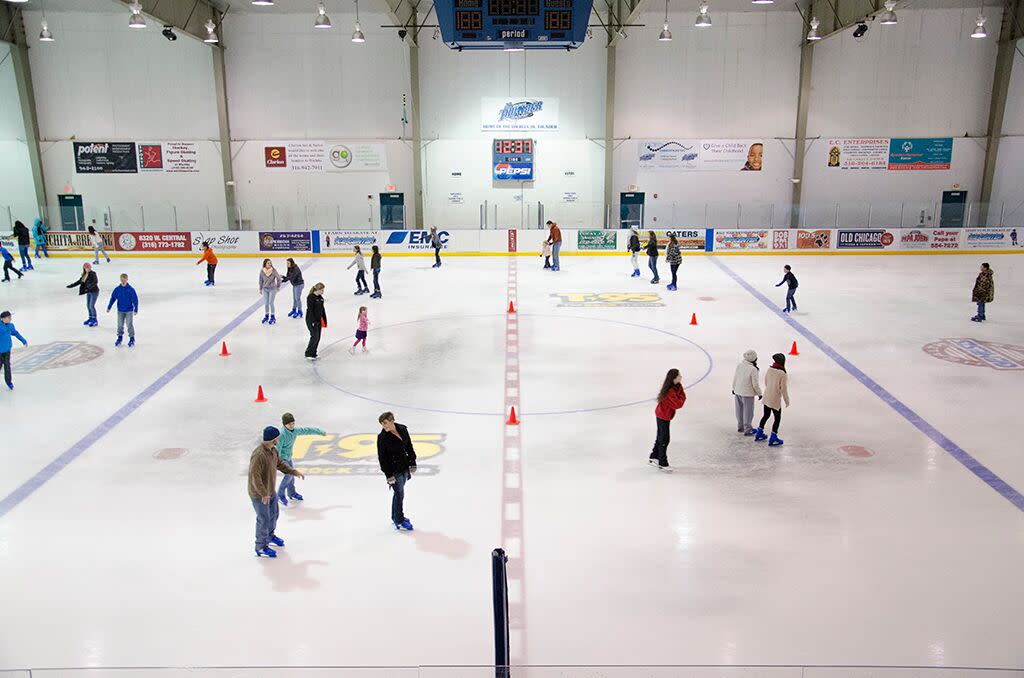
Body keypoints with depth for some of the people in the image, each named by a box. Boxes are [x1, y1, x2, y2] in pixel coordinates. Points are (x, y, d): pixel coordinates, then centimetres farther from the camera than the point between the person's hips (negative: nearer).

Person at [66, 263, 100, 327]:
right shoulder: (84, 275, 8)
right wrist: (72, 285, 14)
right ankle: (90, 318, 26)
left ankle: (95, 320, 0)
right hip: (89, 292, 8)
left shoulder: (93, 274, -15)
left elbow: (95, 282, -28)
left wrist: (89, 287, -36)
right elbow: (79, 281, 18)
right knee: (88, 305, 13)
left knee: (91, 306, -9)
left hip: (94, 291, -8)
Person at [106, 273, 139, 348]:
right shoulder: (117, 289, -3)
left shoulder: (131, 289, -12)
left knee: (130, 325, -2)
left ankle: (132, 338, 10)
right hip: (120, 311, 3)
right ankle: (120, 337, 25)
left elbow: (135, 300, -10)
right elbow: (113, 298, 6)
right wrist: (109, 307, 6)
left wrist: (136, 309, -13)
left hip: (129, 311, -3)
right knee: (120, 325, 10)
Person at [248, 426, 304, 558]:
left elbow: (280, 464, 12)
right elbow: (254, 476, -33)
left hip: (271, 490, 9)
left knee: (273, 515, 24)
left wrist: (294, 472, 3)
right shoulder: (259, 455, -32)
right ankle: (261, 547, 22)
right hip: (259, 494, -9)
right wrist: (264, 494, -32)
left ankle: (270, 536, 48)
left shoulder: (272, 450, -3)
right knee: (264, 520, 4)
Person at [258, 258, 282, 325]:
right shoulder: (262, 271, -7)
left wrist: (278, 286, 3)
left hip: (272, 289, -3)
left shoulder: (273, 270, -15)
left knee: (271, 302, -4)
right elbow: (261, 280, 4)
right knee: (266, 303, 9)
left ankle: (273, 317, 9)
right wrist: (260, 289, 10)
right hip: (265, 289, 3)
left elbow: (278, 278, -5)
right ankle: (266, 316, 27)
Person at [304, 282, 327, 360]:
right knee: (315, 336, -11)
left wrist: (324, 320, 17)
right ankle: (308, 353, -1)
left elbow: (322, 309, 17)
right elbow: (310, 310, -18)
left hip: (318, 320, 8)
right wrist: (313, 321, -20)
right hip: (311, 320, -8)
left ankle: (313, 354, 17)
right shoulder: (311, 297, -15)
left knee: (318, 337, 8)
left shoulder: (320, 297, 10)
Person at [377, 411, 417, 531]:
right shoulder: (382, 437, -17)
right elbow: (382, 457, -14)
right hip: (393, 470, -5)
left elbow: (409, 447, 8)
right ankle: (399, 522, 11)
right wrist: (389, 475, -15)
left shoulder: (403, 429, -3)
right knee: (399, 494, -2)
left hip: (404, 467, 5)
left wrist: (412, 464, 8)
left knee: (399, 493, 18)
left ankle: (396, 516, 35)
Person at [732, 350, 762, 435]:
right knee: (748, 412, 8)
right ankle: (747, 430, 17)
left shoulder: (739, 365, -6)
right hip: (747, 393, -6)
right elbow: (755, 384, -18)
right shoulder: (753, 369, -25)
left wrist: (734, 388, 21)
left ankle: (740, 427, 34)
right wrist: (759, 393, -2)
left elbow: (735, 378, 5)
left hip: (738, 391, 6)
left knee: (739, 409, 20)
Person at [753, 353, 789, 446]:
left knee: (766, 415, 24)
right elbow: (783, 389, -16)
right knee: (777, 418, 10)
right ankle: (773, 439, 13)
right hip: (775, 400, -6)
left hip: (766, 398, 6)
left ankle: (759, 434, 33)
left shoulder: (769, 370, -4)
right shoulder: (782, 374, -22)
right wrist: (787, 401, -3)